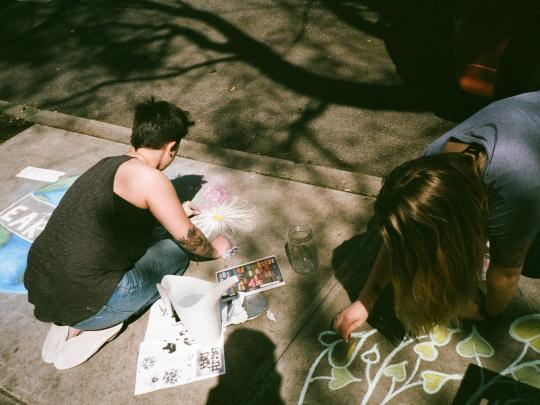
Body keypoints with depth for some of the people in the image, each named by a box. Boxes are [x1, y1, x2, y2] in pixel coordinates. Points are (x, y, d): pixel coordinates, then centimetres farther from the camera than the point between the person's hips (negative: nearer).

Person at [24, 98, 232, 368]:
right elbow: (187, 237, -5)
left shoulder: (108, 164, 10)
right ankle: (84, 324, 1)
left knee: (154, 233, 20)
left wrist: (173, 212, 40)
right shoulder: (148, 177, -15)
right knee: (175, 252, 8)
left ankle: (69, 320, 12)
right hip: (82, 302, -8)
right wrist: (214, 249, 16)